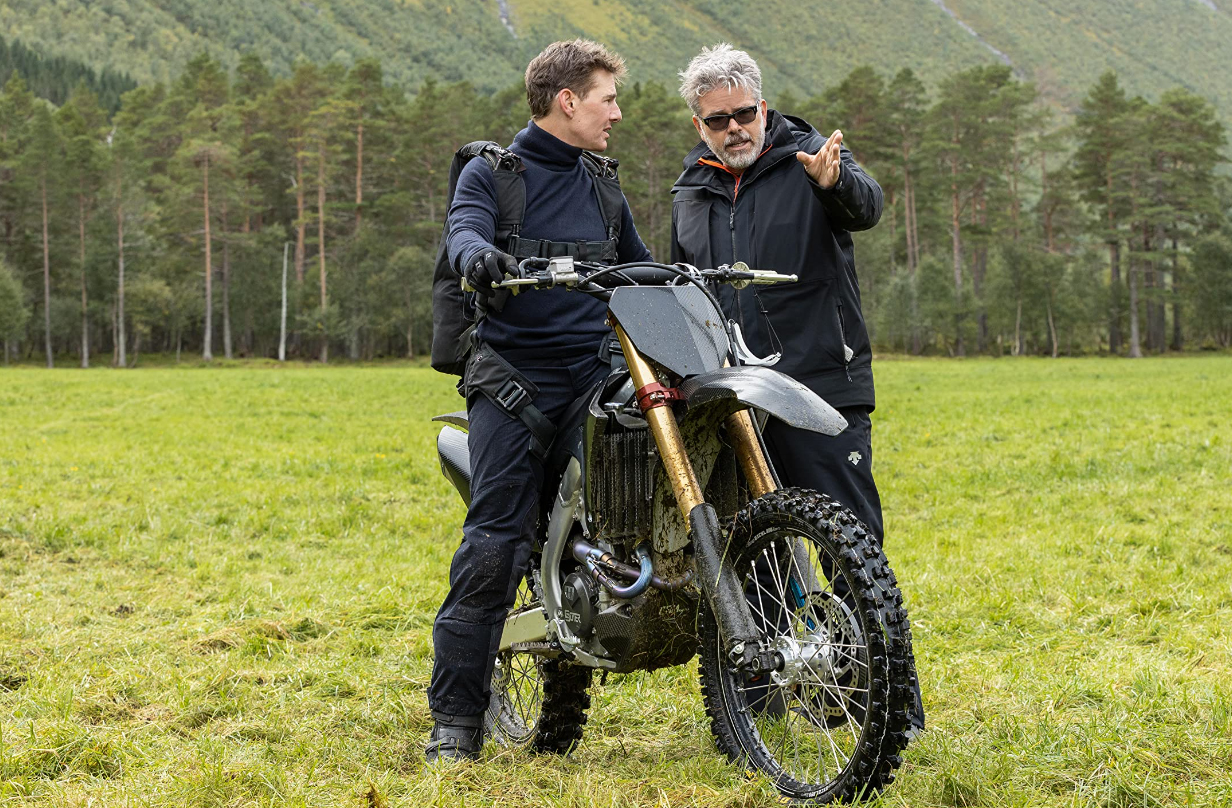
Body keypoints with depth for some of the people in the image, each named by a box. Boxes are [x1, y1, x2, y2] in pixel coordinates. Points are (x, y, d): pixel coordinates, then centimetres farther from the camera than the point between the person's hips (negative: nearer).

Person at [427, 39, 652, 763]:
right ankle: (457, 717, -8)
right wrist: (480, 256, -39)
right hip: (515, 379, -5)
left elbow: (641, 267, 28)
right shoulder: (493, 172, 3)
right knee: (494, 545, -12)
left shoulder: (604, 186, 21)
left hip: (596, 371, 5)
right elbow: (463, 230, -16)